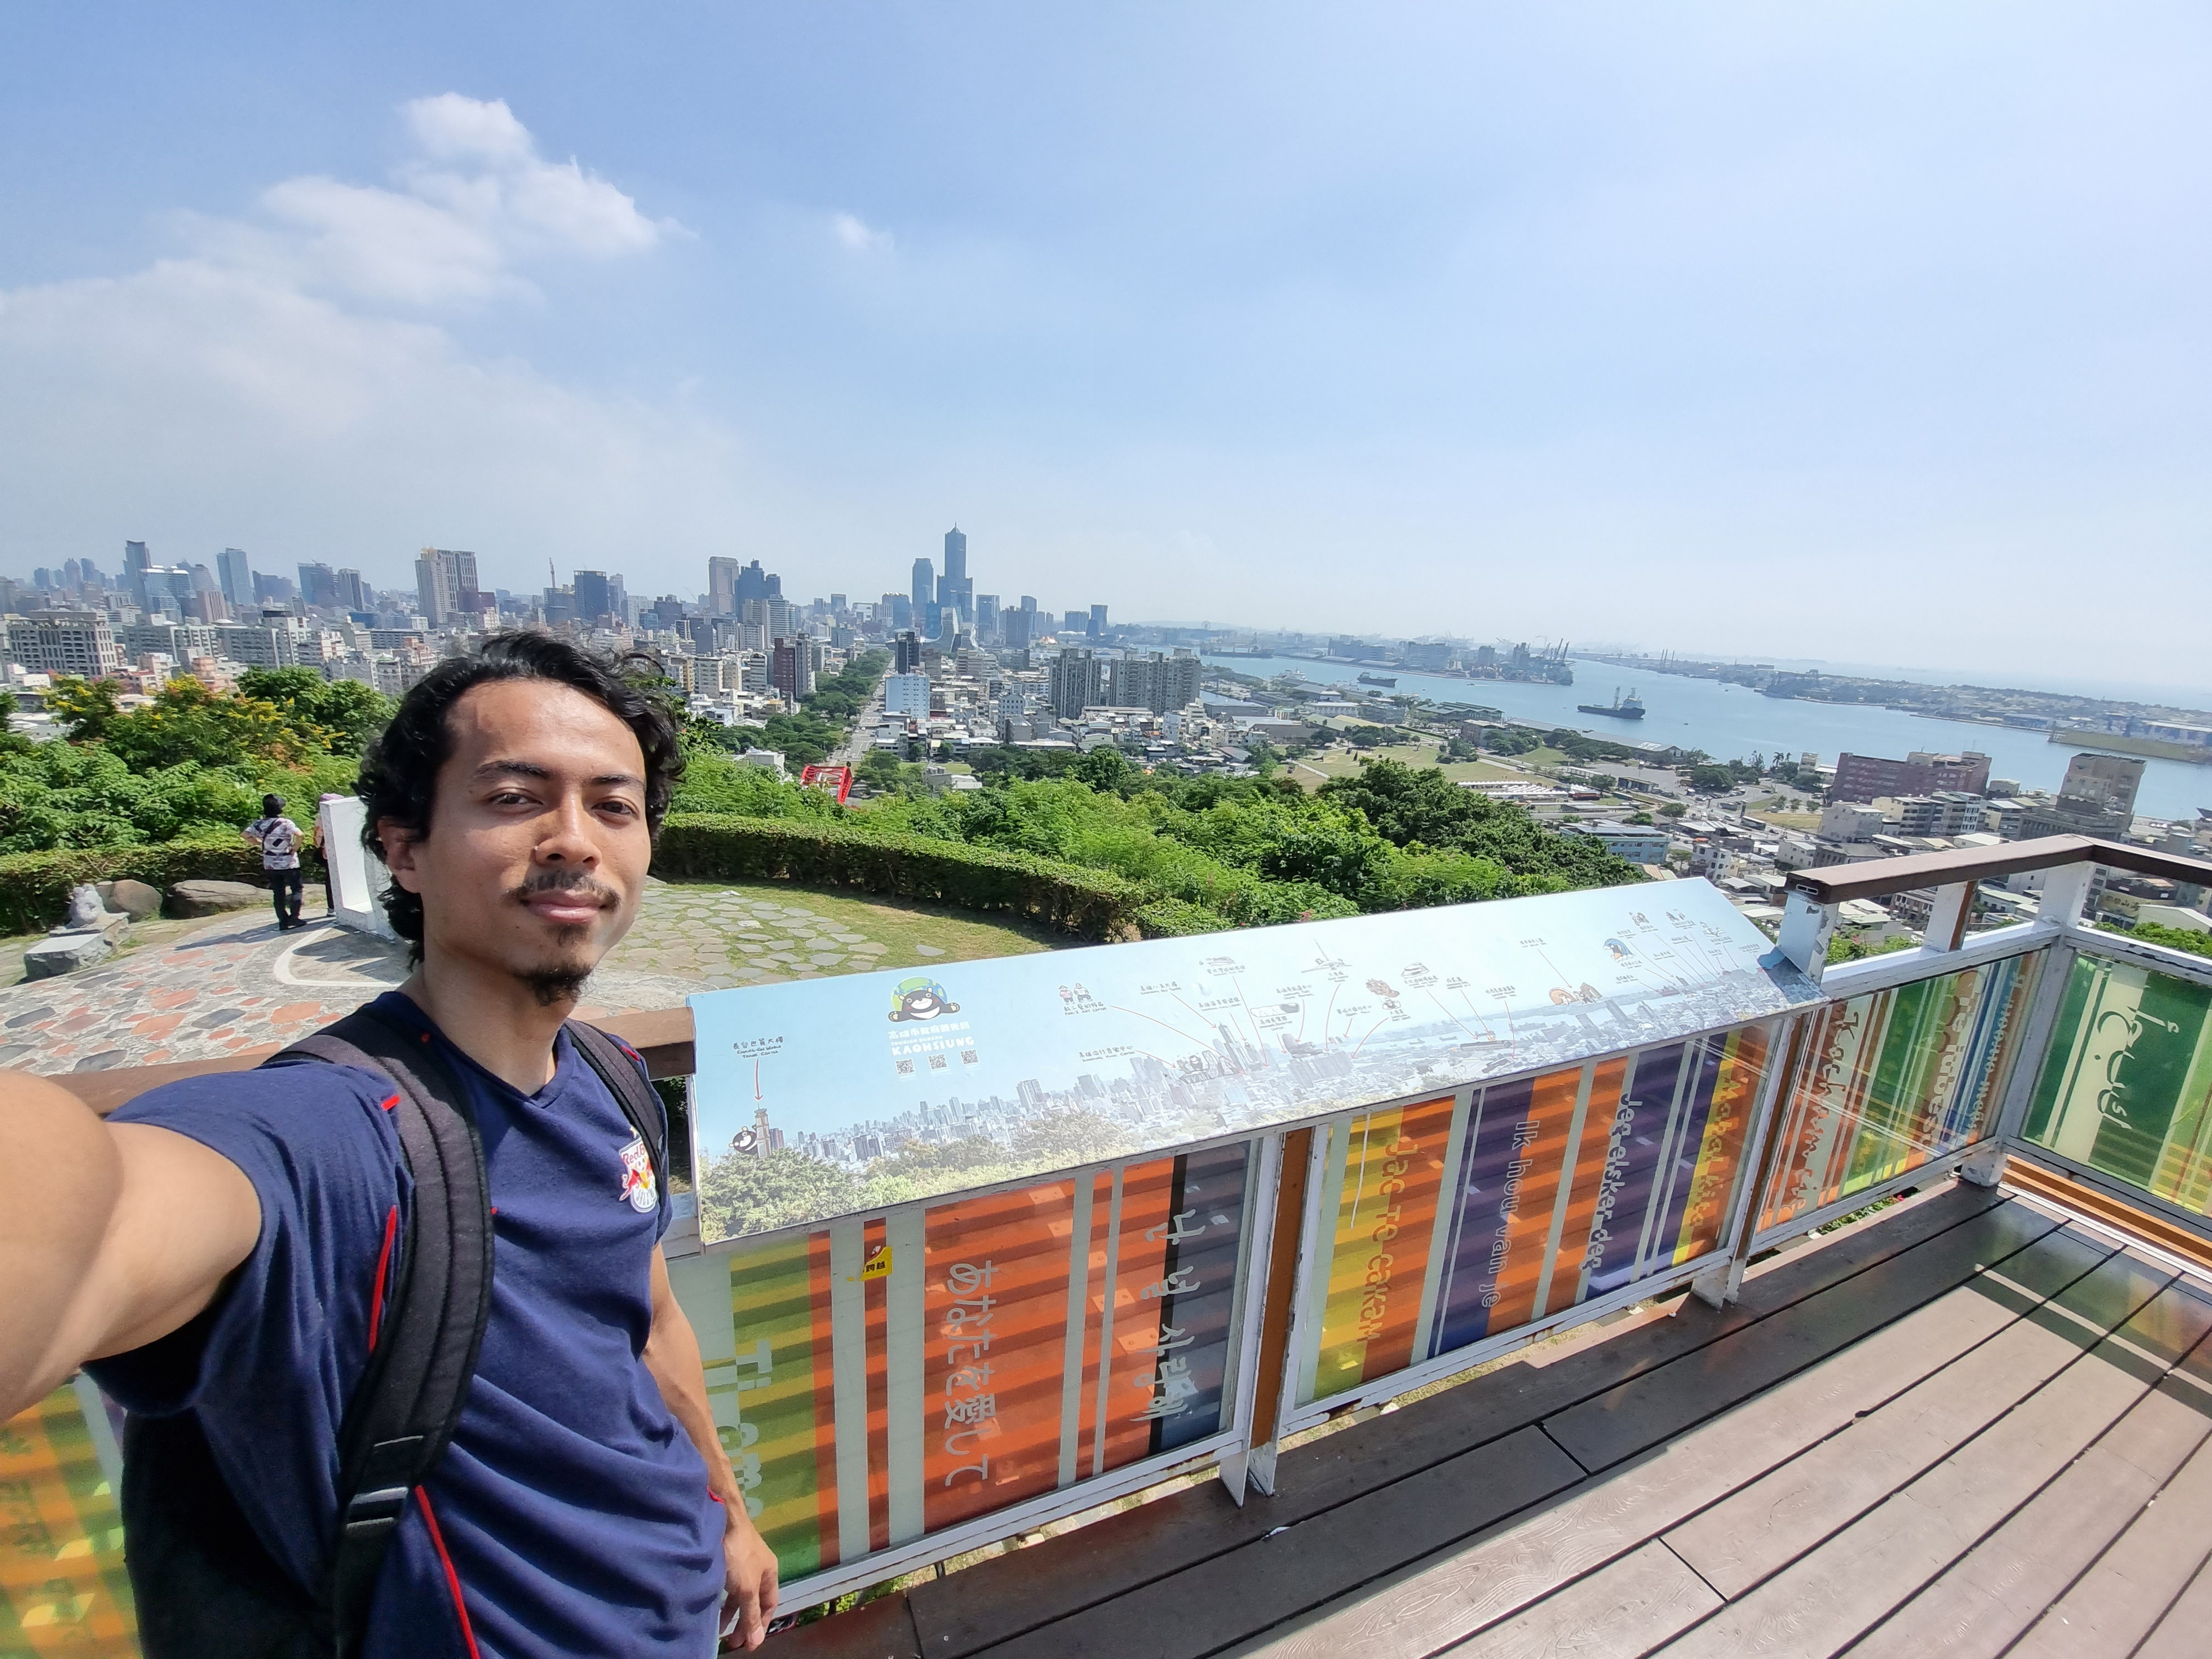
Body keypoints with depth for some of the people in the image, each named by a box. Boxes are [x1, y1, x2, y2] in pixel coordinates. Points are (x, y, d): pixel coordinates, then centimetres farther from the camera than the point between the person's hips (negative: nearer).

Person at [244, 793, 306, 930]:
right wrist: (295, 848, -15)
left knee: (278, 893, 11)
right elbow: (299, 834, -29)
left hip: (270, 865, 5)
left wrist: (259, 843, 10)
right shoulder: (285, 823, -15)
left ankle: (283, 922, 11)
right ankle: (294, 917, -7)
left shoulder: (260, 823, 1)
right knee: (296, 889, 6)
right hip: (288, 863, -5)